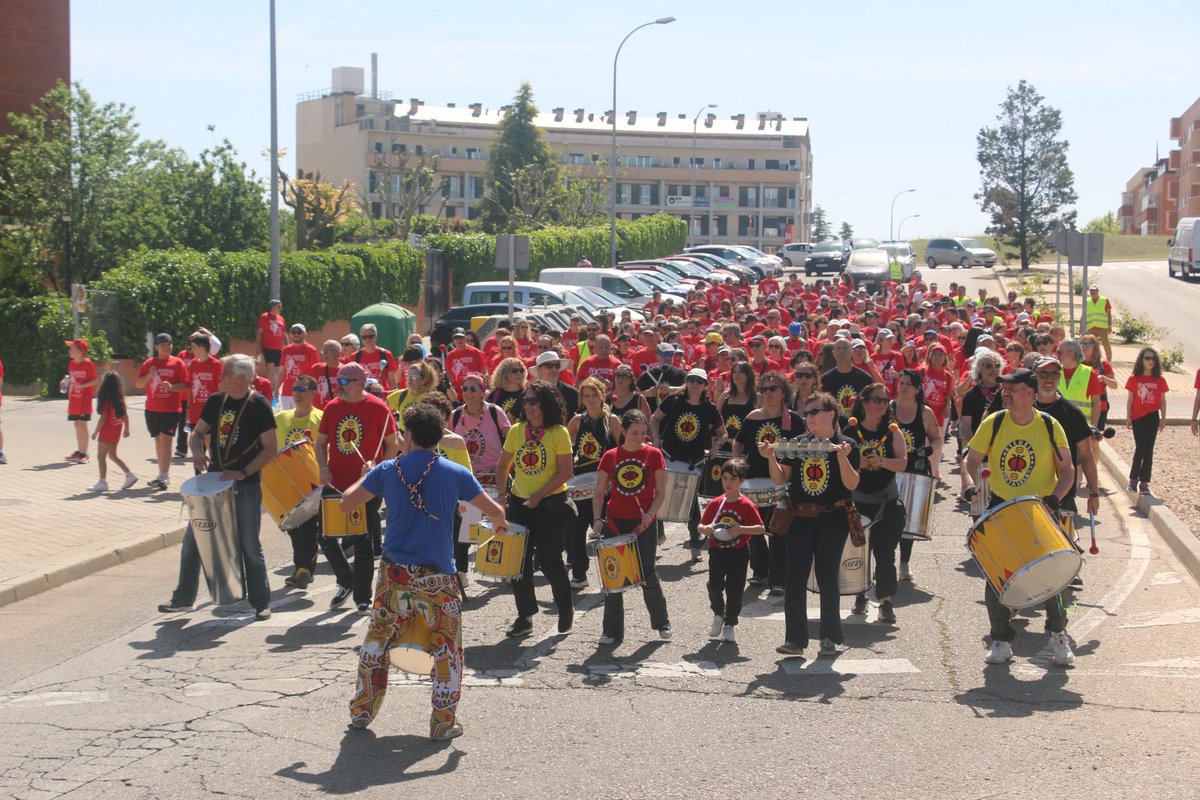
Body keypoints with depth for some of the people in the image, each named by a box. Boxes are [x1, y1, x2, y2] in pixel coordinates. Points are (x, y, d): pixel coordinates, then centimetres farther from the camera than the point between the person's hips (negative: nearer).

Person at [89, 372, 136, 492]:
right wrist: (126, 429, 17)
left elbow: (103, 417, -17)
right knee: (113, 455, 19)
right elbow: (125, 415, 8)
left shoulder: (106, 399, -17)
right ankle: (130, 475, 14)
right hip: (117, 430, 8)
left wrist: (95, 432, -9)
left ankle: (102, 482, 0)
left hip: (107, 431, -8)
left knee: (101, 456, 0)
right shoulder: (120, 397, 4)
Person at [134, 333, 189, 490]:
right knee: (158, 440, 10)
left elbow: (185, 385, -5)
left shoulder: (177, 363, -2)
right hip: (152, 409, 4)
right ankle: (163, 474, 18)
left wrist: (171, 387, -23)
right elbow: (137, 384, 8)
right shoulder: (149, 363, 8)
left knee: (165, 440, -12)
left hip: (171, 409, -4)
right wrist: (149, 376, -10)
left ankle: (164, 476, -15)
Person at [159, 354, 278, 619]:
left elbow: (270, 448, -11)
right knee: (191, 540, 7)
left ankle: (261, 603, 13)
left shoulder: (259, 406, -10)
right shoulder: (216, 401, 5)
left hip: (246, 485, -5)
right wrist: (197, 452, -9)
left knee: (250, 546, 1)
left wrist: (243, 473, -20)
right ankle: (183, 598, 19)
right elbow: (197, 433, 13)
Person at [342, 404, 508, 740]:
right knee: (448, 649, 11)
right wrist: (499, 524, 25)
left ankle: (361, 712, 24)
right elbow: (495, 511, 2)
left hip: (394, 573, 2)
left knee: (376, 641, 18)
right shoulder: (455, 473, -3)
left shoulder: (387, 470, 0)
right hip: (437, 577, -2)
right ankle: (444, 723, 11)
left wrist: (365, 477, 23)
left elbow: (346, 504, 5)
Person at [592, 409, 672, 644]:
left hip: (643, 523, -2)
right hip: (615, 523, 2)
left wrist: (650, 514, -15)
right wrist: (597, 518, -8)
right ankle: (612, 631, 12)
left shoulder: (653, 454, 0)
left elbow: (661, 492, 1)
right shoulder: (610, 457, 3)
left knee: (647, 575, -3)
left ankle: (662, 623, 18)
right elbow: (599, 493, 6)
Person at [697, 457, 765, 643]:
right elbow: (701, 526, 10)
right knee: (714, 587, -6)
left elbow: (761, 529, -9)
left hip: (738, 553, -2)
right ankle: (718, 614, 23)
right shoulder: (715, 504, 4)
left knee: (735, 591, 3)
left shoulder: (747, 505, -6)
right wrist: (706, 529, -14)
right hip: (717, 552, 2)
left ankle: (730, 624, 19)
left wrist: (742, 529, -24)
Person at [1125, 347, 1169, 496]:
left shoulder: (1160, 380, 3)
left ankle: (1144, 482, 5)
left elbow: (1162, 401, 7)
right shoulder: (1134, 379, 0)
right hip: (1138, 418, -1)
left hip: (1152, 418, 1)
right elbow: (1130, 399, 3)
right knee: (1140, 448, -2)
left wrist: (1163, 418, 3)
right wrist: (1128, 417, -1)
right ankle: (1133, 479, 12)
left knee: (1148, 450, 2)